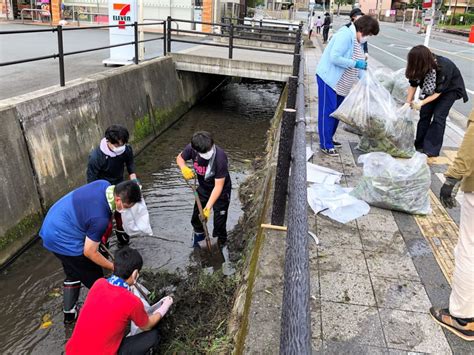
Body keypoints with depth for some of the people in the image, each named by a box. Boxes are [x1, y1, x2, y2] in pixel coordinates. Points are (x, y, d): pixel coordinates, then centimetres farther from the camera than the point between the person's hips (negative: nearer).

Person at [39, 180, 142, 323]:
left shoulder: (104, 184, -9)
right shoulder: (100, 218, -32)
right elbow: (89, 252, -20)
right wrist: (114, 267, -8)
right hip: (63, 240, -9)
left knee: (74, 274, 27)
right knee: (95, 281, 6)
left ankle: (69, 313, 42)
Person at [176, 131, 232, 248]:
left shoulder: (220, 157, -39)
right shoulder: (191, 148, -27)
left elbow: (218, 186, -33)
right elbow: (180, 158, -4)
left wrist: (208, 207, -34)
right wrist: (184, 168, -27)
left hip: (221, 191, -4)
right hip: (203, 188, 4)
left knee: (219, 221, 6)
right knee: (196, 217, 18)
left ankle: (221, 244, 35)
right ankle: (199, 233, 51)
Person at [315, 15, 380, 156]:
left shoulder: (356, 40, 13)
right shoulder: (346, 35, -18)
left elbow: (358, 63, 16)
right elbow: (334, 58, -27)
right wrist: (355, 64, -23)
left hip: (340, 83, 10)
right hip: (329, 79, -10)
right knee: (327, 112, -5)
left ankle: (328, 139, 27)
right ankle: (326, 145, 0)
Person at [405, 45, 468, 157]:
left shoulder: (443, 67, -38)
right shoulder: (422, 67, -24)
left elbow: (438, 92, -31)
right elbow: (413, 84, -13)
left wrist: (422, 102, -40)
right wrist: (408, 103, -17)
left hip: (451, 88, -5)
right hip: (432, 88, 5)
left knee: (438, 116, -12)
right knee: (424, 113, 0)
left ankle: (431, 150, -8)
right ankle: (419, 145, 9)